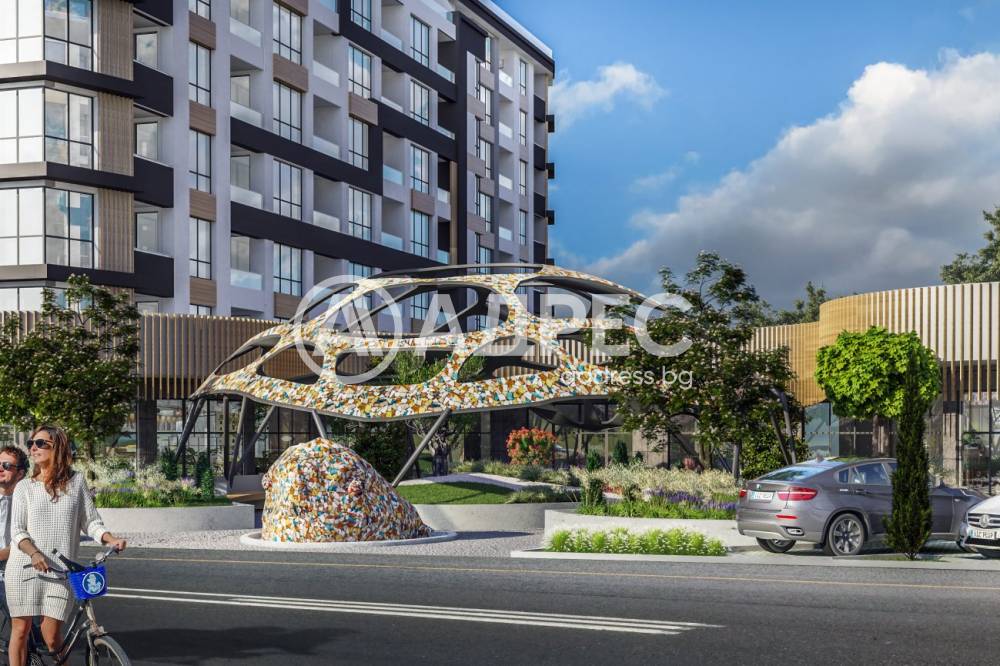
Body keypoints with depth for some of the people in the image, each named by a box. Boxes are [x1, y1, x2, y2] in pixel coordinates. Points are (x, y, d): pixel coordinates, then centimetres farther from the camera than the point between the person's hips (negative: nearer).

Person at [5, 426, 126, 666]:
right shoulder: (24, 487, 6)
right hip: (24, 566, 1)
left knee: (51, 635, -4)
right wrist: (34, 553, -20)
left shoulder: (76, 482, 7)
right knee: (20, 628, 2)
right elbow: (17, 531, -1)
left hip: (60, 571, -1)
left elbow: (91, 522, 7)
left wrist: (112, 539, -12)